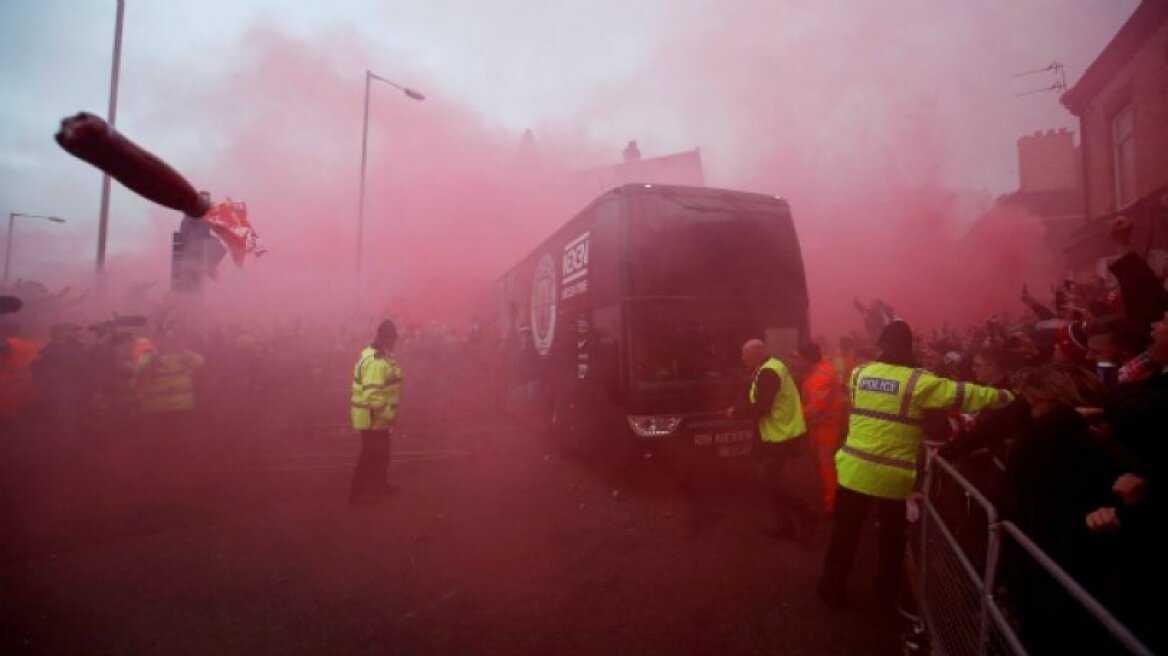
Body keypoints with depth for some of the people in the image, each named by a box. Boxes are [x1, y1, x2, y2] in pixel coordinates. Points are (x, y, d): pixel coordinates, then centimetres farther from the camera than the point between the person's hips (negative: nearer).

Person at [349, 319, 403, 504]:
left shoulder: (377, 355, 8)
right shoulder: (377, 361, -25)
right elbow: (372, 394, -32)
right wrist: (388, 414, -24)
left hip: (376, 416, 10)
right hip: (372, 417, -10)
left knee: (381, 453, 21)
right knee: (371, 455, 4)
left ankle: (379, 487, 36)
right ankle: (359, 493, 17)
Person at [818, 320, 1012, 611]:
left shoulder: (859, 373, 2)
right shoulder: (918, 381, -10)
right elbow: (961, 394, -9)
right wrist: (1004, 396, 4)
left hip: (855, 469, 2)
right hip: (893, 475, -2)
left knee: (845, 532, 14)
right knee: (893, 536, 19)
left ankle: (832, 591, 24)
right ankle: (888, 596, 34)